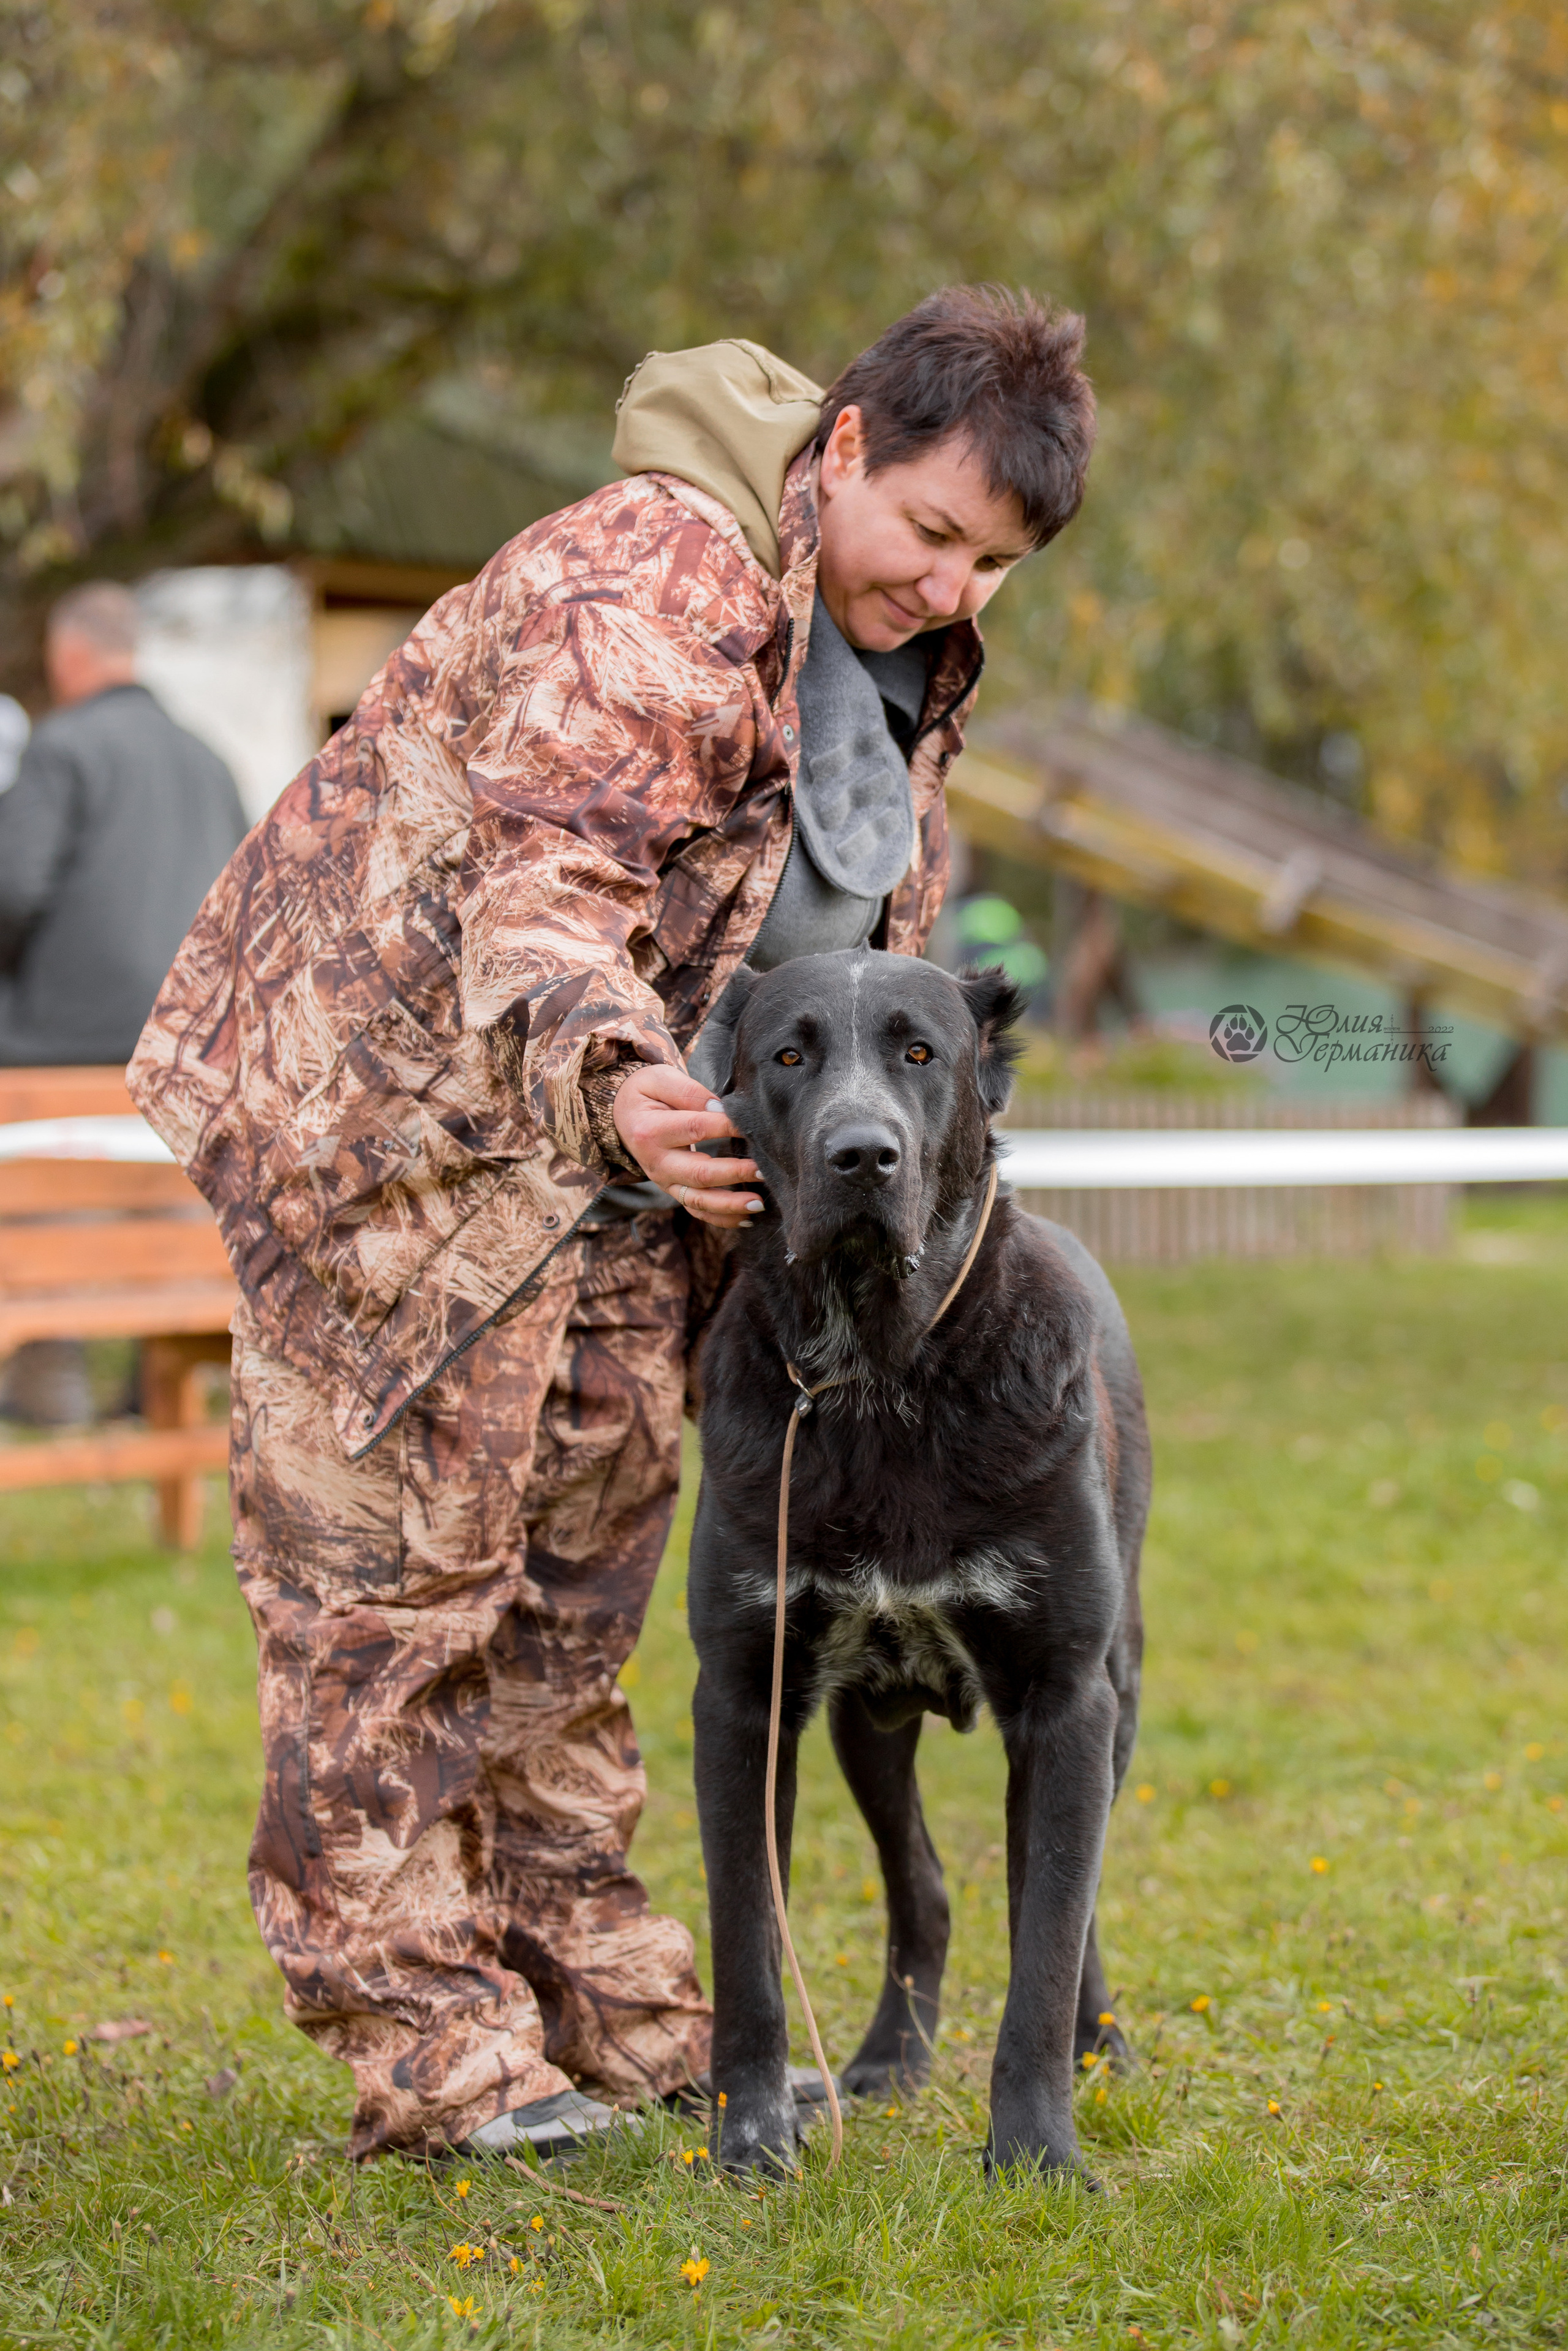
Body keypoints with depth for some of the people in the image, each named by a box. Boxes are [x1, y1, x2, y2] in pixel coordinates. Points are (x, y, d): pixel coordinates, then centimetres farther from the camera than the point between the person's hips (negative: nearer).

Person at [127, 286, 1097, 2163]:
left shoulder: (901, 655, 9)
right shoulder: (654, 584, -23)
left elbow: (865, 949, 20)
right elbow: (549, 888, -33)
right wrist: (618, 1080, -50)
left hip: (591, 1139, 9)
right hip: (387, 1093, -9)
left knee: (575, 1561, 12)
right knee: (393, 1567, -5)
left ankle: (606, 2014, 19)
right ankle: (421, 2042, -2)